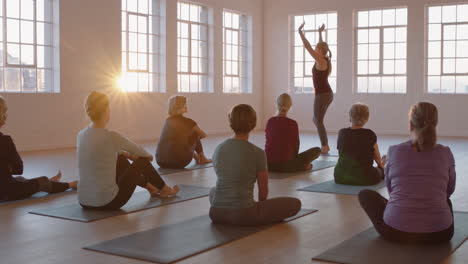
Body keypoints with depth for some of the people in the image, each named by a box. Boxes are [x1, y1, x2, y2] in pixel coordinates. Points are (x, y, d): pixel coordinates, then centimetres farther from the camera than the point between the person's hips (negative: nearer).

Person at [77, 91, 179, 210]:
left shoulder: (81, 135, 4)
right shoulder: (111, 136, -17)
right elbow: (137, 151, 4)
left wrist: (126, 154, 38)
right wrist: (148, 155, 26)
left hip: (84, 202, 7)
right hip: (107, 202, -7)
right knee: (142, 161, 15)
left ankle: (150, 187, 50)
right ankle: (166, 190, 42)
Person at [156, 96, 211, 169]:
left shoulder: (168, 120, 12)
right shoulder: (188, 122, -2)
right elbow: (203, 135, 17)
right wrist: (196, 136, 38)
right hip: (178, 162, -5)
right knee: (195, 134, 17)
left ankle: (196, 157, 44)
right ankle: (203, 158, 35)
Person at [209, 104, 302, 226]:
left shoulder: (218, 149, 5)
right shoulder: (257, 153, -10)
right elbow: (263, 190, 2)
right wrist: (260, 208, 25)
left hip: (216, 214, 5)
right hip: (243, 215, -5)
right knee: (295, 204, 6)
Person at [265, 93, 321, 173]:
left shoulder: (270, 121, 2)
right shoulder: (292, 124, -9)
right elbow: (296, 145, 2)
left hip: (269, 164, 3)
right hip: (286, 165, -3)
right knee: (317, 150, 11)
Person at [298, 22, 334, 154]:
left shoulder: (321, 61, -14)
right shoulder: (326, 60, 9)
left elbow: (308, 47, -18)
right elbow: (321, 46, 26)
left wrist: (301, 32, -16)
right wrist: (320, 33, 34)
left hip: (322, 95, -9)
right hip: (327, 94, 9)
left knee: (319, 121, -2)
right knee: (316, 119, 17)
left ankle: (325, 147, 1)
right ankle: (325, 145, 17)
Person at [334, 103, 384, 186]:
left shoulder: (342, 133, -2)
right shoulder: (370, 135, -9)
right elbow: (377, 157, 6)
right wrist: (381, 166, 31)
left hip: (340, 177, 3)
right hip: (364, 178, -3)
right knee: (380, 170, 29)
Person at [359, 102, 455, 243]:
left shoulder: (394, 151, -2)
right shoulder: (446, 154, -1)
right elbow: (449, 190, 16)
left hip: (395, 230, -3)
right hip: (438, 234, 3)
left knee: (365, 194, 26)